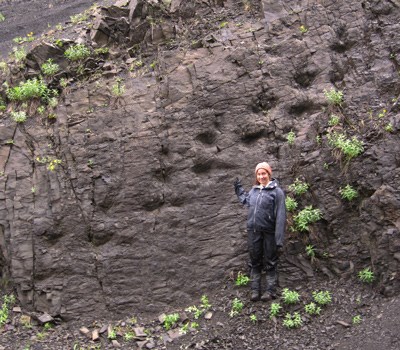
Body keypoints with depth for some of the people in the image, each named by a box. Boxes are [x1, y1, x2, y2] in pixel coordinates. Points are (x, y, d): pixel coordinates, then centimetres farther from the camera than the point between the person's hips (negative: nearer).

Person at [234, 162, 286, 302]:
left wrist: (279, 240, -17)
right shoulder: (253, 190, 8)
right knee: (255, 262, 11)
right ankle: (255, 290, 19)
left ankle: (270, 290, 14)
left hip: (269, 233, -5)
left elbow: (280, 216, -14)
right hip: (253, 231, 5)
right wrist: (239, 190, 27)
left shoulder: (277, 191, -9)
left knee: (270, 263, 5)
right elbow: (246, 201, 32)